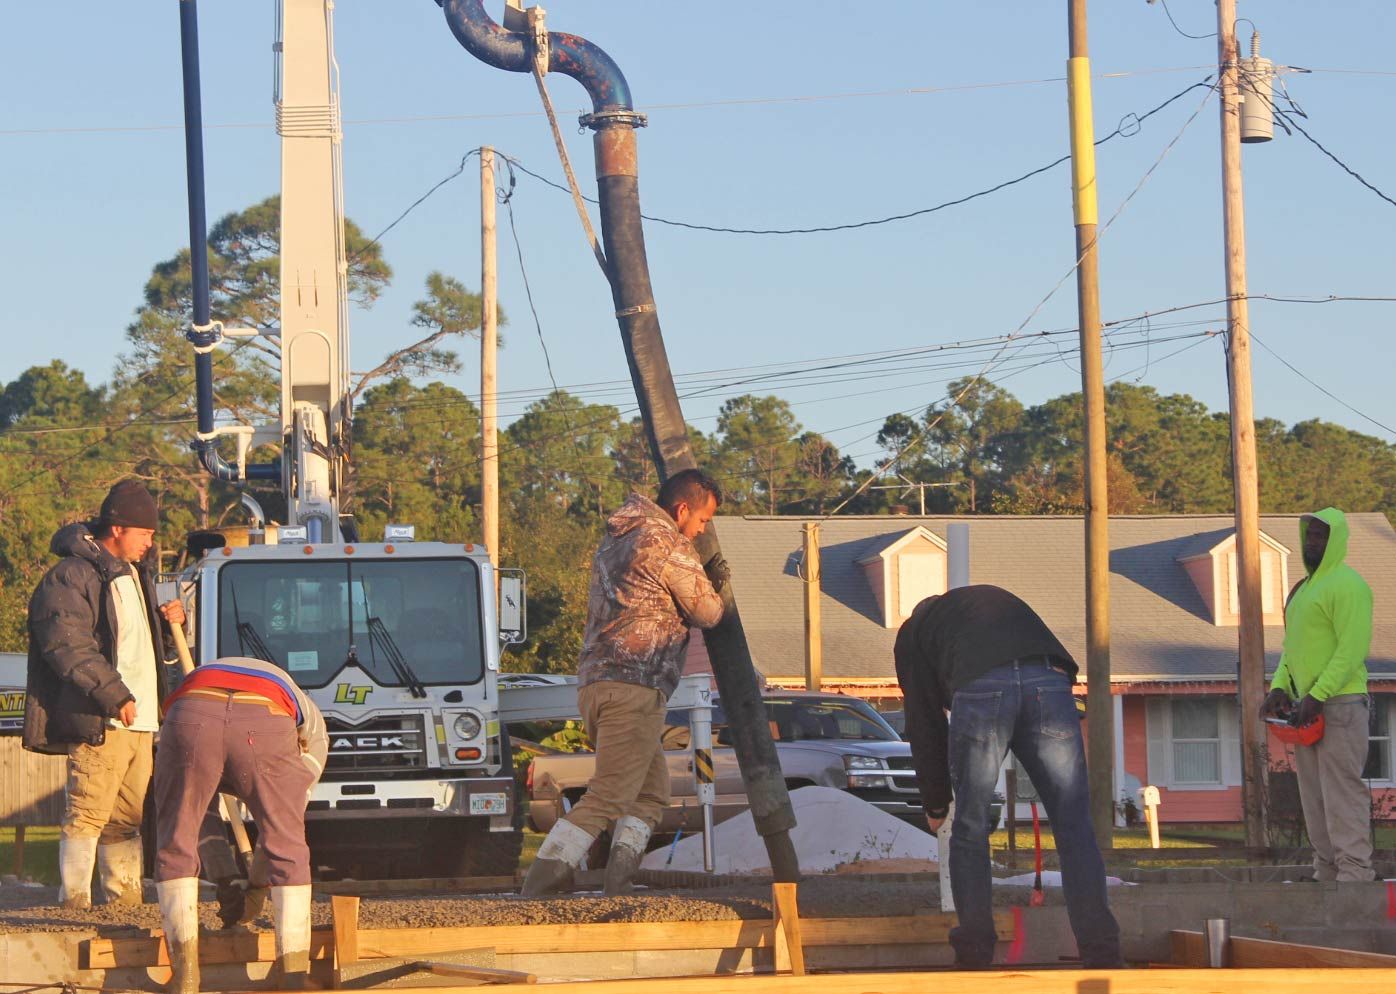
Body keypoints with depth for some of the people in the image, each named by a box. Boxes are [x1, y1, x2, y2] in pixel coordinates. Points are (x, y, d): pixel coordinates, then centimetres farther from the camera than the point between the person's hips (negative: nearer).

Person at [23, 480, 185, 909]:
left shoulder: (134, 575, 24)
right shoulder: (70, 577, -6)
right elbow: (67, 647, -17)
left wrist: (169, 623, 11)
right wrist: (115, 696, -21)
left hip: (141, 723, 9)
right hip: (99, 724, -9)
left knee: (128, 817, 11)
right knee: (87, 813, -12)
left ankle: (124, 897, 16)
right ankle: (73, 901, -11)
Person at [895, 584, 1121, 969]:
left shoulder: (913, 632, 33)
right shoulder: (997, 599, 44)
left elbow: (923, 722, 27)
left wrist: (935, 803, 35)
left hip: (980, 689, -2)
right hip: (1050, 683, 3)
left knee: (970, 828, 12)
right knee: (1074, 828, 4)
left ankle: (974, 951, 12)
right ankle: (1100, 951, -2)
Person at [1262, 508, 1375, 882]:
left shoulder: (1347, 585, -10)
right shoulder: (1304, 589, 20)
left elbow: (1352, 649, -18)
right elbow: (1292, 646, 24)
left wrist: (1317, 696, -23)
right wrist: (1279, 687, 7)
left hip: (1339, 706, -10)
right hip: (1308, 709, 10)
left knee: (1343, 793, -12)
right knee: (1314, 796, 9)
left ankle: (1355, 872, -14)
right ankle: (1327, 873, 12)